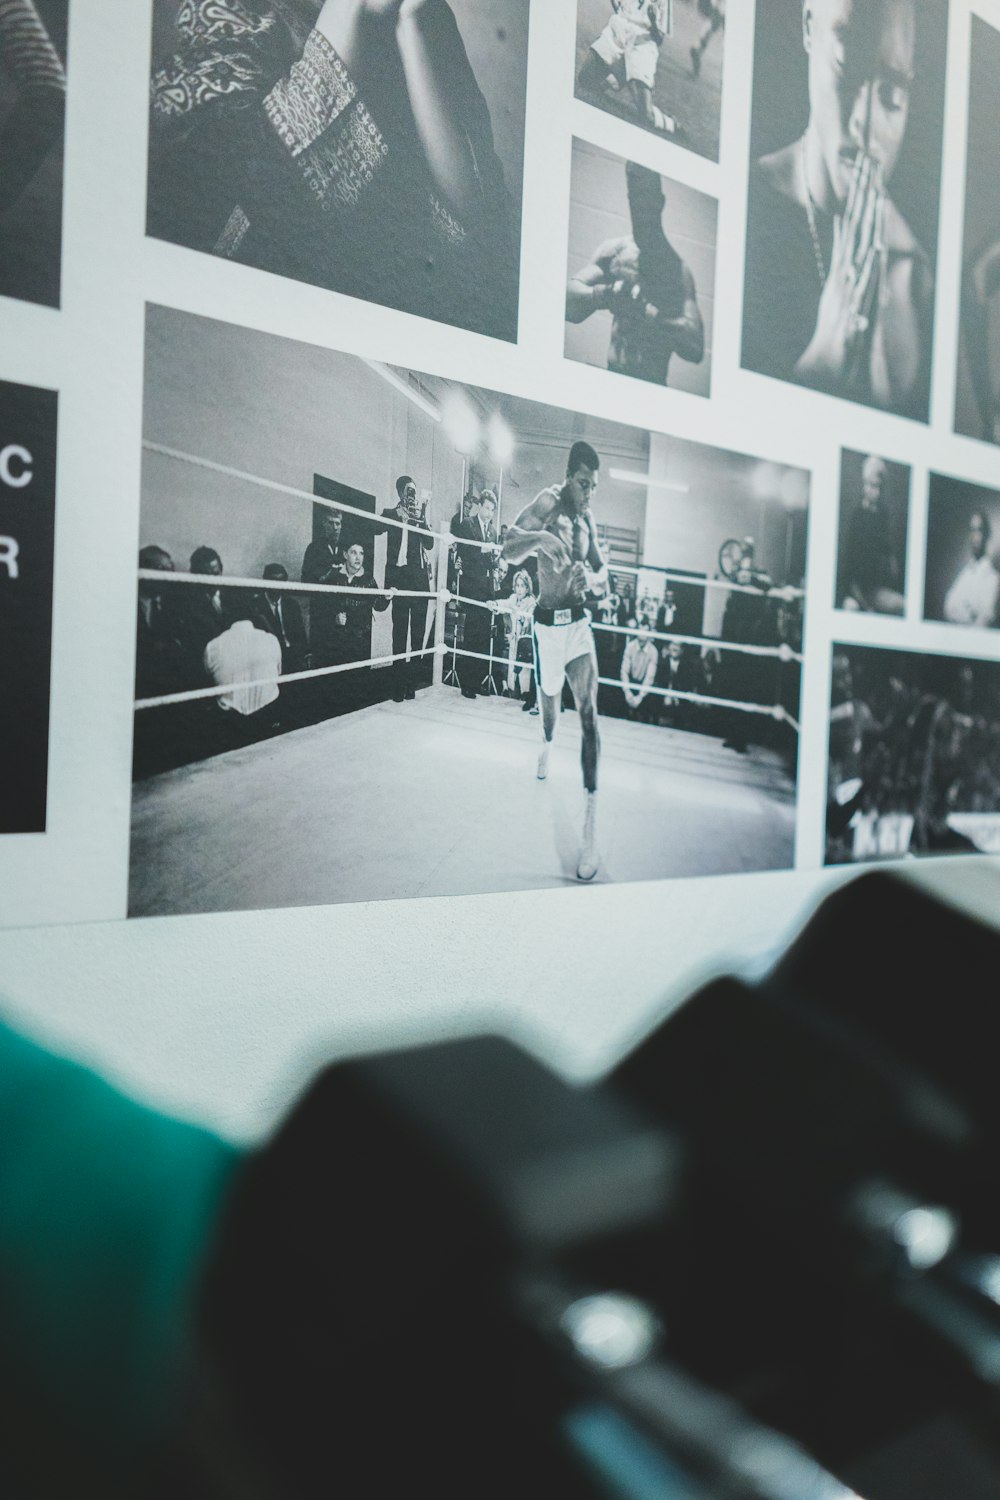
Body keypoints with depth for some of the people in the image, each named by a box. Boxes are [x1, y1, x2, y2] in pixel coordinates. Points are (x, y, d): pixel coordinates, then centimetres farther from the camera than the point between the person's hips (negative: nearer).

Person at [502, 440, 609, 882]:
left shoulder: (589, 519, 8)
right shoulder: (547, 503, -8)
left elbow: (602, 576, 9)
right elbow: (508, 551, -17)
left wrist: (591, 578, -15)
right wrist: (540, 539, -36)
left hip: (579, 621, 3)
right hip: (548, 623, -2)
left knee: (589, 711, -12)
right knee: (550, 699, 16)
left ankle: (591, 820, -17)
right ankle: (547, 745, 56)